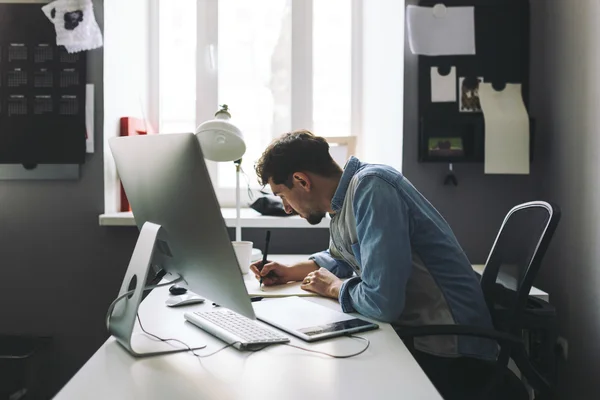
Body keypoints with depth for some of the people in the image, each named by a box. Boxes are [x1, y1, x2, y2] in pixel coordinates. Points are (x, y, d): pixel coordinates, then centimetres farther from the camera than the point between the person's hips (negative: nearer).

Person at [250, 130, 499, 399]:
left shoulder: (371, 188, -22)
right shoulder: (344, 199, 6)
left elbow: (382, 301, -28)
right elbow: (340, 258, 26)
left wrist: (333, 287, -9)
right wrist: (291, 271, 11)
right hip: (409, 330, 8)